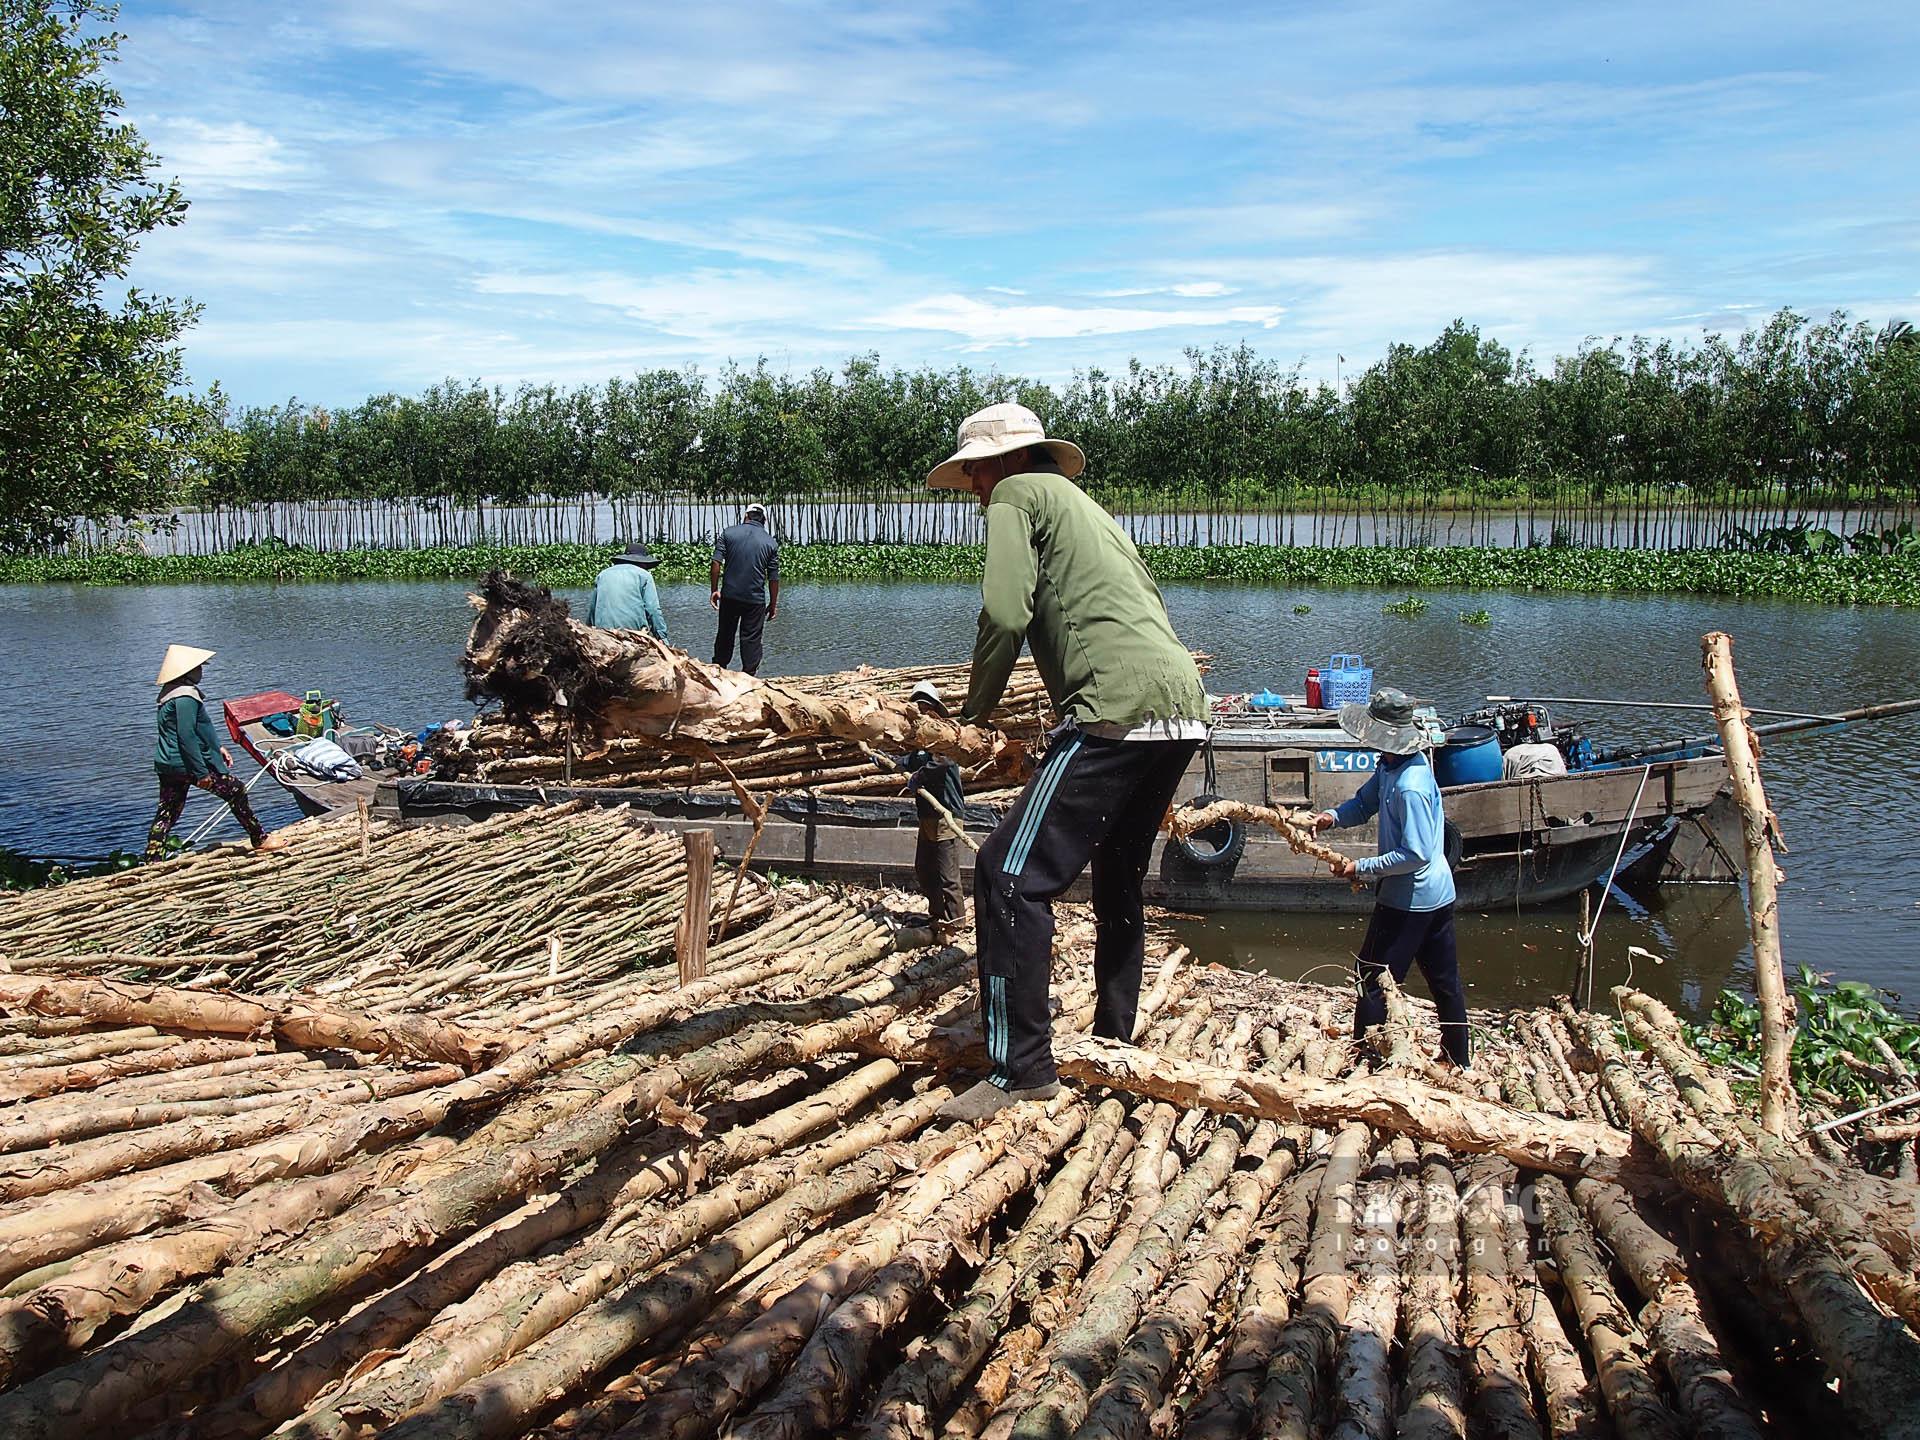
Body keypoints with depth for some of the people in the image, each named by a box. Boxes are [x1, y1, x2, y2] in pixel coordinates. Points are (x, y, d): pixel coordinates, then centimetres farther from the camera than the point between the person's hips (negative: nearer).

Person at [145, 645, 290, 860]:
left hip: (167, 765, 10)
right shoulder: (185, 696, -21)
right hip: (185, 764, -10)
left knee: (166, 812, 11)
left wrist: (217, 747, 27)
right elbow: (187, 736, -24)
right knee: (236, 791, 3)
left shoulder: (172, 691, 13)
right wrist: (201, 772, -21)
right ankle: (260, 840, 12)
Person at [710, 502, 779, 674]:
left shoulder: (728, 533, 1)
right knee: (751, 639, 5)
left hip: (729, 595, 1)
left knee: (725, 634, 15)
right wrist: (773, 604, 9)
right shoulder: (771, 542, 1)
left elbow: (716, 563, -5)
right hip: (756, 599, -1)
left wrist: (715, 589, 3)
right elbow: (774, 578, 1)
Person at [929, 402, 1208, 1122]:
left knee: (1011, 875, -8)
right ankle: (1113, 1043, 32)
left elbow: (1005, 611, -10)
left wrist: (977, 708, 4)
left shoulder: (1019, 494, 6)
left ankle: (1020, 1069, -8)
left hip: (1121, 711, -10)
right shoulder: (1088, 509, 32)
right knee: (1119, 879, 24)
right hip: (1185, 709, 10)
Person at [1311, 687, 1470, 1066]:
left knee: (1373, 980, 2)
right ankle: (1460, 1063, 32)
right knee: (1445, 981, 19)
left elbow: (1416, 854, -27)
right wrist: (1334, 817, -8)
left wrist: (1360, 867, -21)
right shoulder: (1390, 766, 2)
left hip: (1408, 899, -10)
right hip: (1438, 893, 10)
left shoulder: (1410, 787, -28)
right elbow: (1365, 804, 13)